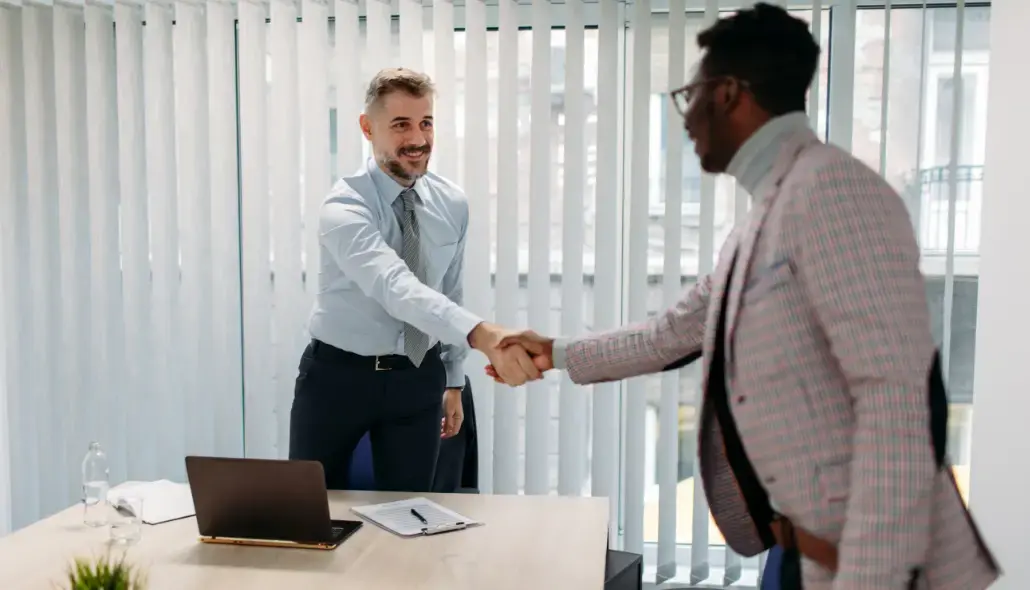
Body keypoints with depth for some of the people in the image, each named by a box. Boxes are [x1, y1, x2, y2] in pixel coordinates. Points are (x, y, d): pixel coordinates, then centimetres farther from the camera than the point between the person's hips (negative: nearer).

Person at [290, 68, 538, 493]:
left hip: (418, 378, 4)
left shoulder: (452, 205, -2)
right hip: (338, 374, -4)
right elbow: (395, 288, -40)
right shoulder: (345, 209, -22)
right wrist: (482, 335, -55)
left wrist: (453, 382, 13)